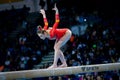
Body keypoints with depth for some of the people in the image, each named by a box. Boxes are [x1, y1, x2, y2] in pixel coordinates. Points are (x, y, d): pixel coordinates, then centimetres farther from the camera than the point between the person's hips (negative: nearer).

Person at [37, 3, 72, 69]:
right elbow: (46, 24, 3)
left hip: (67, 33, -9)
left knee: (57, 47, -20)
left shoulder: (51, 33, -35)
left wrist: (56, 11, -42)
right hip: (61, 35, 9)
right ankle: (64, 64, 4)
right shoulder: (45, 31, -15)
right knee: (56, 48, 0)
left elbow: (57, 21, -37)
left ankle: (55, 65, -22)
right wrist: (44, 14, 16)